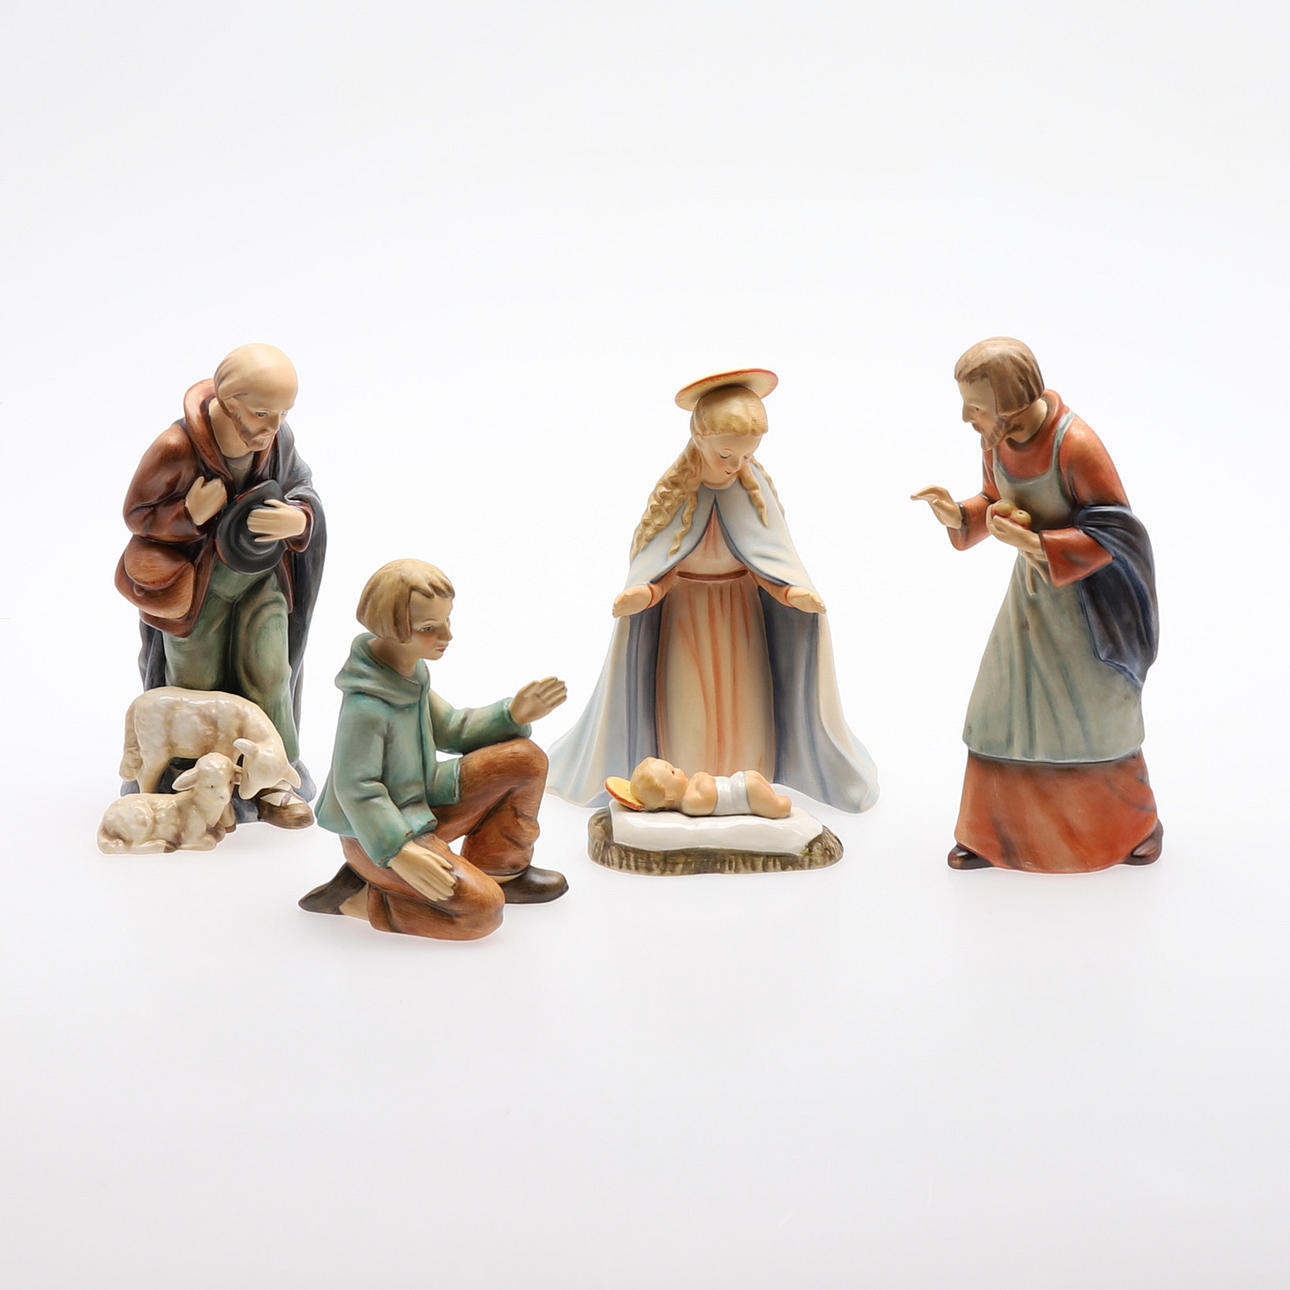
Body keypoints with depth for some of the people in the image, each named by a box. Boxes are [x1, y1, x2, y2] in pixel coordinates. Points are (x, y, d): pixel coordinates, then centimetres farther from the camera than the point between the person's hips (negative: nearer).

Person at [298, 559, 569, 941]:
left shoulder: (410, 672, 0)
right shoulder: (365, 706, -29)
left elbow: (450, 729, 10)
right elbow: (355, 788, -27)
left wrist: (512, 714, -3)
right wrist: (398, 852, -32)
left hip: (421, 805, 9)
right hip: (377, 835, -9)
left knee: (526, 759, -2)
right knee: (482, 909, -22)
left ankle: (499, 868, 16)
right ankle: (354, 897, -5)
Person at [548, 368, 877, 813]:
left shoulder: (756, 489, -8)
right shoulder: (674, 492, -11)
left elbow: (766, 566, -6)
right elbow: (667, 570, -10)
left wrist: (791, 594, -26)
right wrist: (644, 594, -31)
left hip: (741, 617, 1)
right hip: (683, 615, -1)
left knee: (744, 709, 7)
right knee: (685, 710, 5)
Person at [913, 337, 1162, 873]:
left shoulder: (1075, 445, -29)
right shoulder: (996, 438, -8)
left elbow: (1111, 531, -22)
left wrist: (1033, 542, -31)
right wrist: (958, 515, -13)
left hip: (1087, 592, -6)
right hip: (1030, 588, 6)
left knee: (1100, 714, 7)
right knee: (1003, 708, 5)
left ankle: (1140, 822, 31)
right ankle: (996, 833, 19)